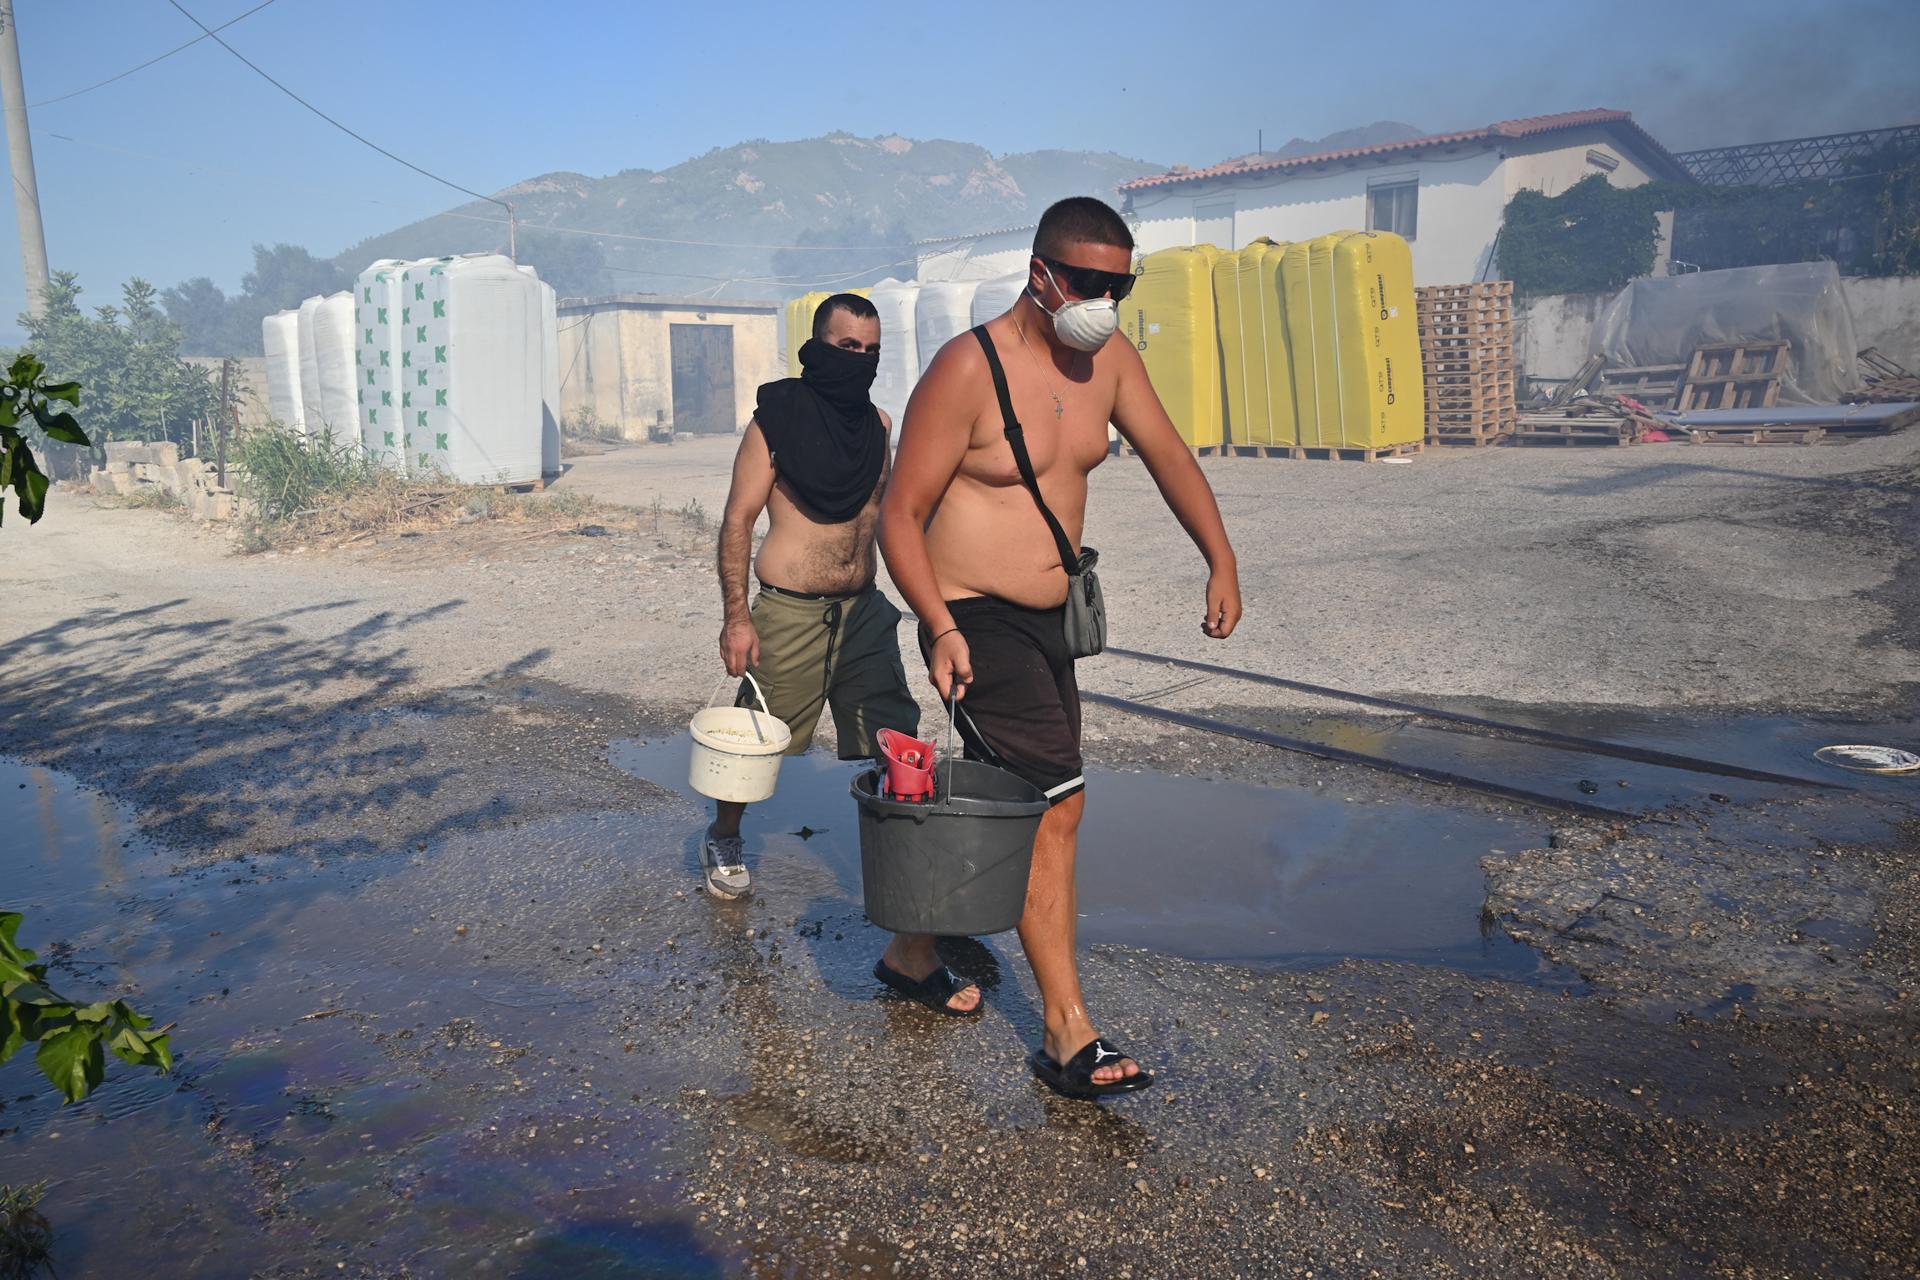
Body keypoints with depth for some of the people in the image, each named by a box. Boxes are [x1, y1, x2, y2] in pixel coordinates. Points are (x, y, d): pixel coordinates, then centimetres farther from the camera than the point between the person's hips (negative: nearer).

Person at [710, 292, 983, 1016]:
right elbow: (738, 521, -7)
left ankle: (911, 943, -1)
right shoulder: (777, 419, -7)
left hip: (864, 611, 5)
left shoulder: (878, 425, 9)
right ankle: (723, 837, 44)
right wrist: (737, 616, -13)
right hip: (789, 612, -5)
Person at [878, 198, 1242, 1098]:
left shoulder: (1108, 358, 4)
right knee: (1055, 808, -12)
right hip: (975, 622, -8)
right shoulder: (967, 370, -17)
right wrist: (941, 629, -25)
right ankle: (1068, 1034, -2)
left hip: (1049, 619, 8)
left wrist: (1221, 561, 7)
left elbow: (1167, 454, 16)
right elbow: (901, 514, -15)